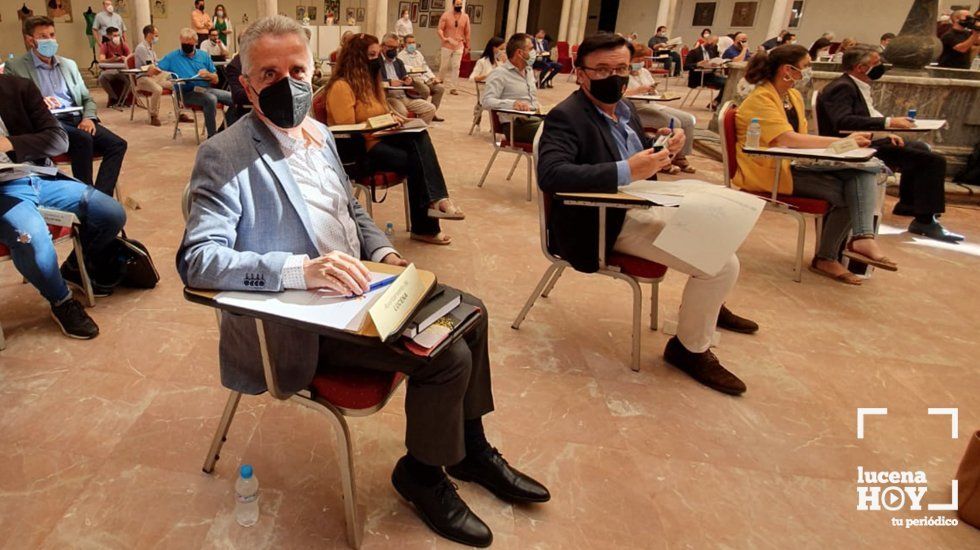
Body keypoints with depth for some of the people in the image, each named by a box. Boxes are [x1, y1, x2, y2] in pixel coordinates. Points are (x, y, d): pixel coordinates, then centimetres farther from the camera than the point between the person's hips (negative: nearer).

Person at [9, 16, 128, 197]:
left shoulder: (69, 64, 22)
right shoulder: (15, 67, 7)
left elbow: (87, 99, 19)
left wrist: (88, 118, -3)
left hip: (77, 119, 5)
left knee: (117, 144, -22)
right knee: (83, 139, -36)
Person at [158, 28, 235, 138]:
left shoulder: (204, 55, 16)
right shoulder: (172, 57, 8)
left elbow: (216, 80, 14)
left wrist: (208, 74, -8)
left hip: (207, 89, 5)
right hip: (188, 93, -5)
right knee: (211, 99, -36)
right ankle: (212, 136, -29)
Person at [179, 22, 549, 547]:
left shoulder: (318, 133, 10)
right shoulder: (224, 156, -15)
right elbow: (197, 259, -24)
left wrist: (384, 253, 1)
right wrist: (302, 269, -36)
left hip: (353, 287, 9)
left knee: (469, 312, 7)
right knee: (447, 354, -19)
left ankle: (470, 446, 24)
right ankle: (422, 473, 10)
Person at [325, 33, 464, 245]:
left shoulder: (368, 80, 18)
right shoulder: (341, 86, -12)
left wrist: (391, 118, 6)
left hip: (377, 139, 8)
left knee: (419, 137, -24)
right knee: (416, 161, -27)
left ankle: (435, 200, -35)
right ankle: (424, 227, -19)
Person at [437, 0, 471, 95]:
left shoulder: (465, 17, 3)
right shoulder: (446, 15, -4)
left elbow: (467, 33, 9)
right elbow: (440, 29, -8)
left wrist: (467, 47, 10)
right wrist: (443, 38, -28)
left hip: (459, 47, 2)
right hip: (447, 46, -2)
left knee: (456, 67, -4)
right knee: (444, 66, 6)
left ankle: (453, 88, -1)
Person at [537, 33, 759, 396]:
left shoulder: (623, 108, 10)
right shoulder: (566, 117, -17)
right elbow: (550, 174, -33)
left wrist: (665, 149, -2)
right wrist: (625, 172, -37)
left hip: (642, 206, 10)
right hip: (606, 224, -10)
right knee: (723, 262, -16)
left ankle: (707, 305, 42)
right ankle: (690, 349, 6)